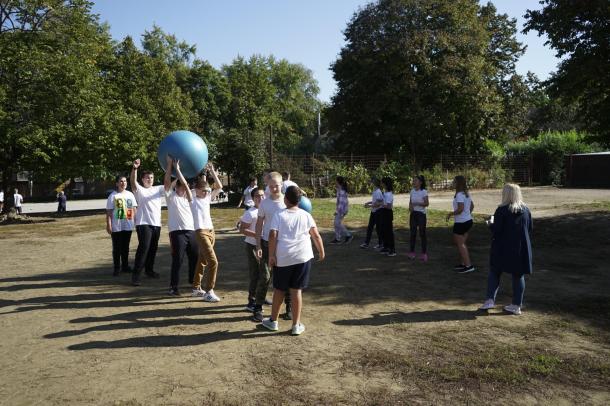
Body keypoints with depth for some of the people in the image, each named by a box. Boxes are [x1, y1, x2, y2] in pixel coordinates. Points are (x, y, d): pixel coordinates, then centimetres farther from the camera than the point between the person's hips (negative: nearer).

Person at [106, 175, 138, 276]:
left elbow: (134, 209, 12)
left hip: (128, 226, 4)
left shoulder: (130, 194, 7)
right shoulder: (113, 196, -6)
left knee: (126, 247, 12)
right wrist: (108, 225, -13)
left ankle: (125, 266, 23)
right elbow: (109, 212, -8)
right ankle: (117, 268, 12)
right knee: (116, 248, 4)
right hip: (116, 227, -4)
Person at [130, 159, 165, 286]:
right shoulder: (139, 190, -1)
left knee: (153, 248, 14)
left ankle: (149, 270, 31)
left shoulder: (158, 189, 12)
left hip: (156, 223, 5)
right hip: (143, 223, -5)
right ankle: (136, 275, -10)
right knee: (143, 248, -14)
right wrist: (134, 168, -38)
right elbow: (133, 181, -20)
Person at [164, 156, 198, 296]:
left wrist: (177, 168, -2)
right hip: (177, 232, -5)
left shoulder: (188, 197, 16)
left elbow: (185, 183, 0)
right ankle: (173, 287, 2)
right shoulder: (171, 196, 6)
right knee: (177, 260, -6)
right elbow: (167, 181, -8)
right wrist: (169, 164, -11)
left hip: (191, 231, 5)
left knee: (194, 258, 14)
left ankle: (193, 281, 33)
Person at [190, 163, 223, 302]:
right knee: (213, 261, -14)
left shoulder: (208, 197, 11)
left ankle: (196, 288, 26)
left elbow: (219, 187, 9)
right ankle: (208, 292, -8)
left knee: (202, 261, 15)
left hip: (211, 231, 7)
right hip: (201, 232, -7)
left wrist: (212, 171, 6)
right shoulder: (192, 197, -4)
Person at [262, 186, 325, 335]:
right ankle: (296, 325, 10)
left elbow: (272, 236, -9)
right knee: (296, 290, 6)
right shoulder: (306, 215, 4)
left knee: (279, 289, 14)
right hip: (302, 257, 1)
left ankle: (273, 321, 28)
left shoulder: (279, 215, -1)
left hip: (282, 258, 0)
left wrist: (271, 255, -3)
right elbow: (316, 235, 4)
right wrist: (321, 251, 17)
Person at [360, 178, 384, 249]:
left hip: (377, 212, -9)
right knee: (370, 227, 10)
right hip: (373, 212, 9)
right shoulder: (374, 191, 9)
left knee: (378, 228, 2)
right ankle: (366, 243, 15)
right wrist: (368, 202, 10)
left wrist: (370, 206, -18)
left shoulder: (378, 192, -20)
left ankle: (380, 244, 15)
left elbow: (378, 203, -24)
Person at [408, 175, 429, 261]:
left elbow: (427, 204, -12)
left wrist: (417, 203, -23)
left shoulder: (424, 192, -9)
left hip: (421, 214, -5)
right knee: (412, 233, 8)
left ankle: (424, 253, 6)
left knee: (422, 233, -1)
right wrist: (410, 207, -6)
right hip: (413, 213, 5)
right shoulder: (412, 191, 8)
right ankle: (412, 252, 15)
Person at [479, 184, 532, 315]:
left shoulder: (502, 210, -14)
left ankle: (490, 300, 4)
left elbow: (496, 230, -15)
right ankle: (517, 305, 14)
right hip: (522, 249, 4)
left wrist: (491, 223, 4)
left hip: (503, 249, -4)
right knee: (518, 275, 10)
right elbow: (530, 230, 9)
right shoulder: (526, 210, 3)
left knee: (494, 272, 10)